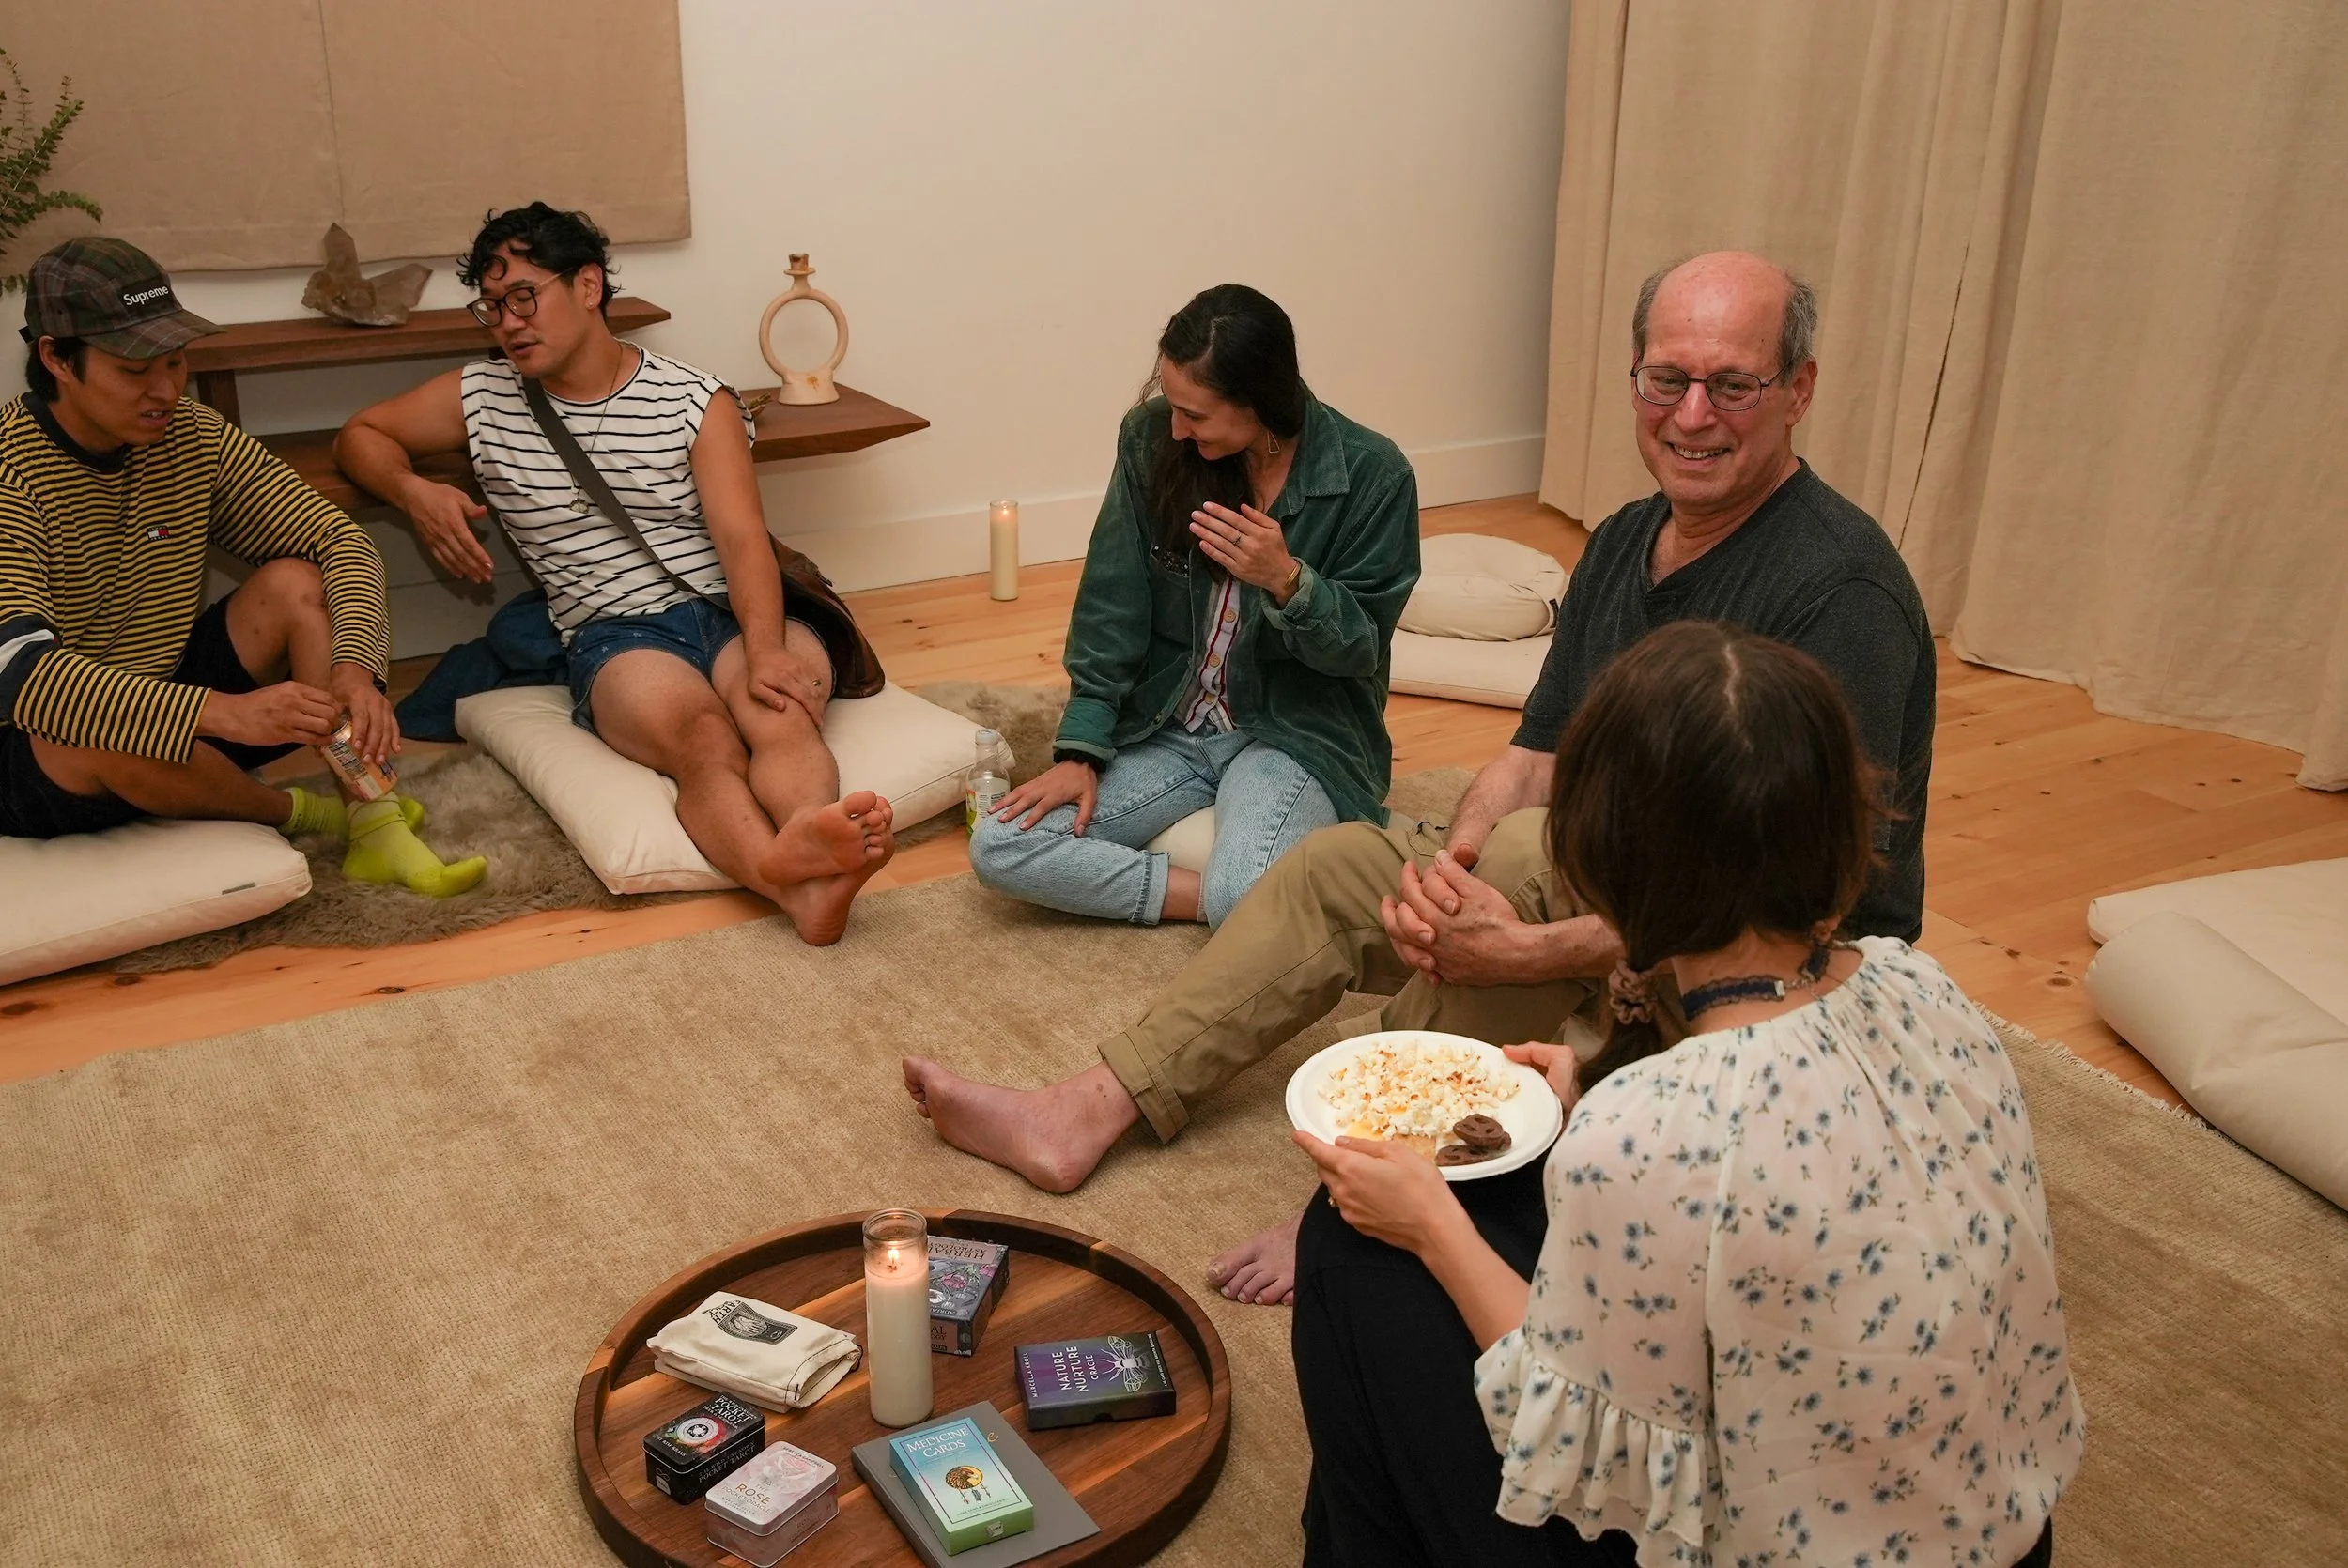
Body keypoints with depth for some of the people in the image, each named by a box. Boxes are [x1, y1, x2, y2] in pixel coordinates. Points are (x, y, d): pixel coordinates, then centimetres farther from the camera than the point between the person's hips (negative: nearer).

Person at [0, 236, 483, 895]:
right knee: (115, 735, -38)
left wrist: (353, 668, -28)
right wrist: (223, 712, -44)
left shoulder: (194, 437, -5)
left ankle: (376, 827, -22)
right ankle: (294, 811, -8)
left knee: (297, 581, -13)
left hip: (175, 702, 6)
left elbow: (340, 538, -8)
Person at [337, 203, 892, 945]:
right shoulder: (482, 397, 13)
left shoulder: (695, 400, 5)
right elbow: (361, 435, 27)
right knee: (705, 741, -36)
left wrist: (766, 651, -27)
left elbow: (742, 538, -7)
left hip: (732, 609, 1)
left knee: (782, 715, -36)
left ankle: (810, 846, -66)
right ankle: (790, 874, -66)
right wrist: (415, 490, 2)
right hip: (615, 635, -1)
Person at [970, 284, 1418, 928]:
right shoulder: (1151, 439, -7)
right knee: (998, 848, -14)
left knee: (1247, 902, -35)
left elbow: (1360, 649, -8)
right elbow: (1112, 604, -4)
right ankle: (1215, 892, -10)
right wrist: (1080, 752, -10)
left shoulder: (1372, 473, -14)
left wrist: (1287, 579, -29)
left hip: (1298, 731, -4)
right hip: (1165, 726, 5)